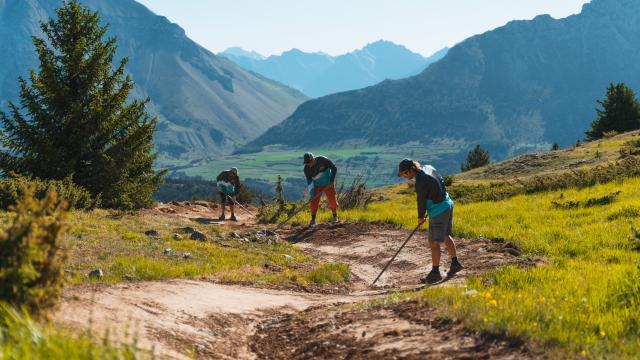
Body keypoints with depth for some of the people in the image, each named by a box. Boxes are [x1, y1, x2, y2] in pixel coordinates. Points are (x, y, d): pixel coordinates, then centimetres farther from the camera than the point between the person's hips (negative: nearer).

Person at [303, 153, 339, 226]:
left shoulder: (322, 160, -24)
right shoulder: (307, 168, -17)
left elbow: (334, 168, -14)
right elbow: (309, 181, -13)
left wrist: (332, 180, -17)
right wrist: (312, 193, -22)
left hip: (328, 184, -1)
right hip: (317, 186, 1)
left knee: (332, 200, -1)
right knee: (314, 201, -10)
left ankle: (335, 217, 18)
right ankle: (313, 220, -2)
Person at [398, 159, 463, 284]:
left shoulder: (421, 182, -25)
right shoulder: (428, 168, 0)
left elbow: (421, 201, -15)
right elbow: (441, 182, 13)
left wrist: (420, 217, 2)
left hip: (438, 212, -10)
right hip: (447, 205, 10)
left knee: (434, 242, 0)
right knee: (446, 236, 23)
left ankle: (435, 272, 8)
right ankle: (455, 263, 33)